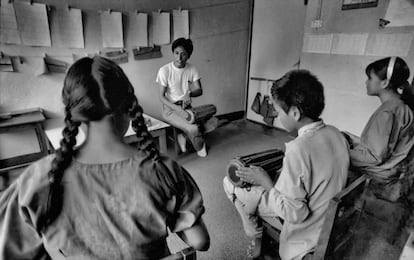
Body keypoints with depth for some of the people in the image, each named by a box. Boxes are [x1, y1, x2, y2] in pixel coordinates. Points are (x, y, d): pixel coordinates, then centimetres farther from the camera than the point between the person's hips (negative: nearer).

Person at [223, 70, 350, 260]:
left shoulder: (298, 150, -34)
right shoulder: (336, 134, -9)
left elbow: (294, 214, -28)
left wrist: (265, 182, -18)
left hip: (304, 226, -7)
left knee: (230, 184, 2)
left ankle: (257, 239, 23)